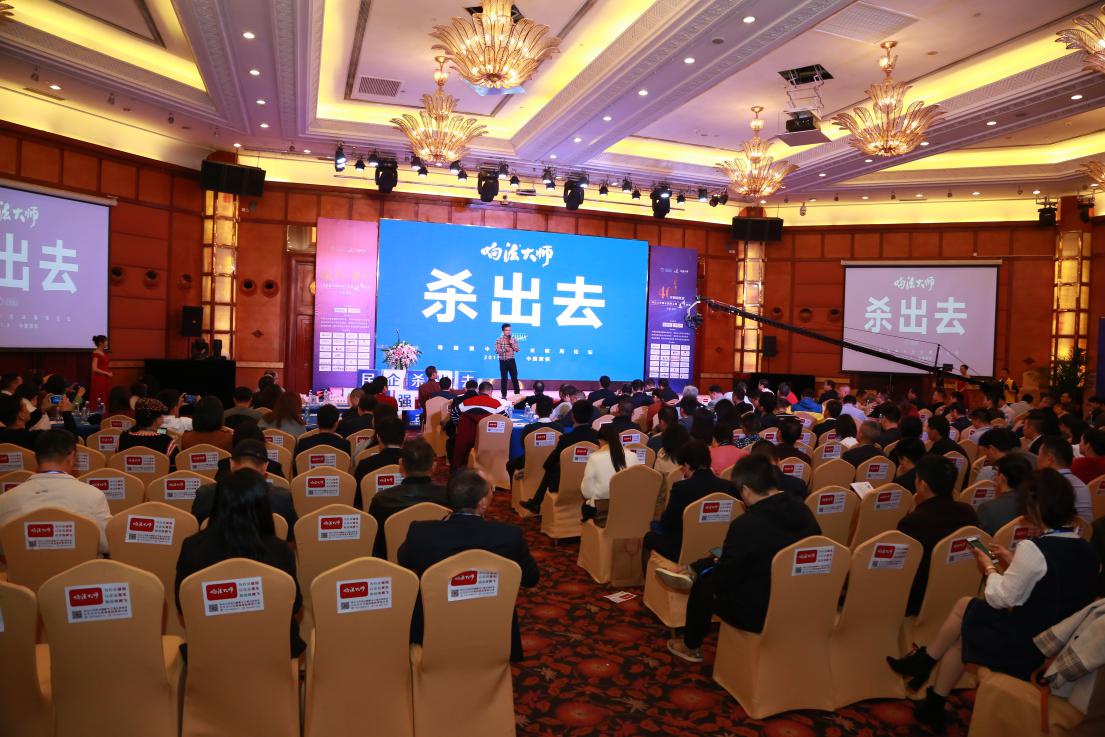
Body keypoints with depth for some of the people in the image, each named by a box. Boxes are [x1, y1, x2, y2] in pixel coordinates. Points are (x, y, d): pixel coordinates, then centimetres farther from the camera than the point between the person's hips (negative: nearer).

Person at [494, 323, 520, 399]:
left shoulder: (513, 339, 5)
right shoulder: (499, 339, -4)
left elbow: (517, 350, 2)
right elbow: (497, 351, -9)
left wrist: (512, 344, -13)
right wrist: (505, 349, -22)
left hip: (511, 361, 2)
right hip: (503, 361, -2)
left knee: (514, 377, 3)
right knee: (504, 378, 2)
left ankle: (517, 394, 10)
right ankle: (504, 395, 9)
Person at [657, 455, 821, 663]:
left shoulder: (745, 525, -27)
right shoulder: (802, 509, -6)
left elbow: (723, 580, -14)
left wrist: (716, 565, 9)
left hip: (760, 613, -6)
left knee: (704, 585, 18)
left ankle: (691, 647, 35)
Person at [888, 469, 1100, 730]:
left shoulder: (1034, 548, -24)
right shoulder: (1088, 551, -1)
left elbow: (1001, 598, -15)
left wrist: (990, 568, 1)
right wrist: (1014, 564, 10)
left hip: (1025, 644, -7)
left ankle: (924, 661, 32)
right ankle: (933, 706, 25)